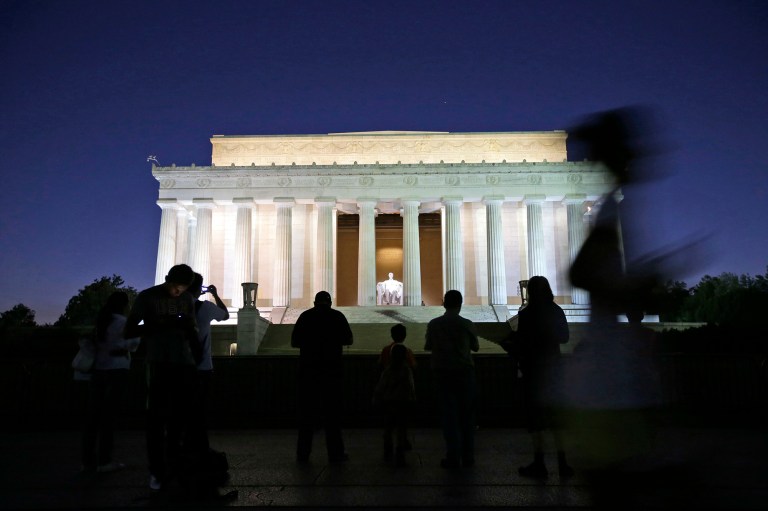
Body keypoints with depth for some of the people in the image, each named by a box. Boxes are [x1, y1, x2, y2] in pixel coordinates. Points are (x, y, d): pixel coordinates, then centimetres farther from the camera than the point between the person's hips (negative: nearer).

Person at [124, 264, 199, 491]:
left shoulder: (188, 299, 9)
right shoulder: (147, 297, -1)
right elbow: (128, 331, -1)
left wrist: (196, 347, -4)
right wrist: (161, 325, -16)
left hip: (185, 364, 3)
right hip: (159, 364, -3)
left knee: (182, 417, 3)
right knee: (156, 418, -1)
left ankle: (175, 467, 17)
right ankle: (157, 471, 7)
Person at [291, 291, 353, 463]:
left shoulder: (305, 316, 1)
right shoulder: (337, 316, -2)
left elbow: (294, 342, 4)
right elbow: (348, 340, 3)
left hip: (308, 369, 1)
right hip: (332, 369, -1)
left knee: (306, 410, 9)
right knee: (332, 411, 6)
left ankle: (303, 453, 13)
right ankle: (335, 453, 8)